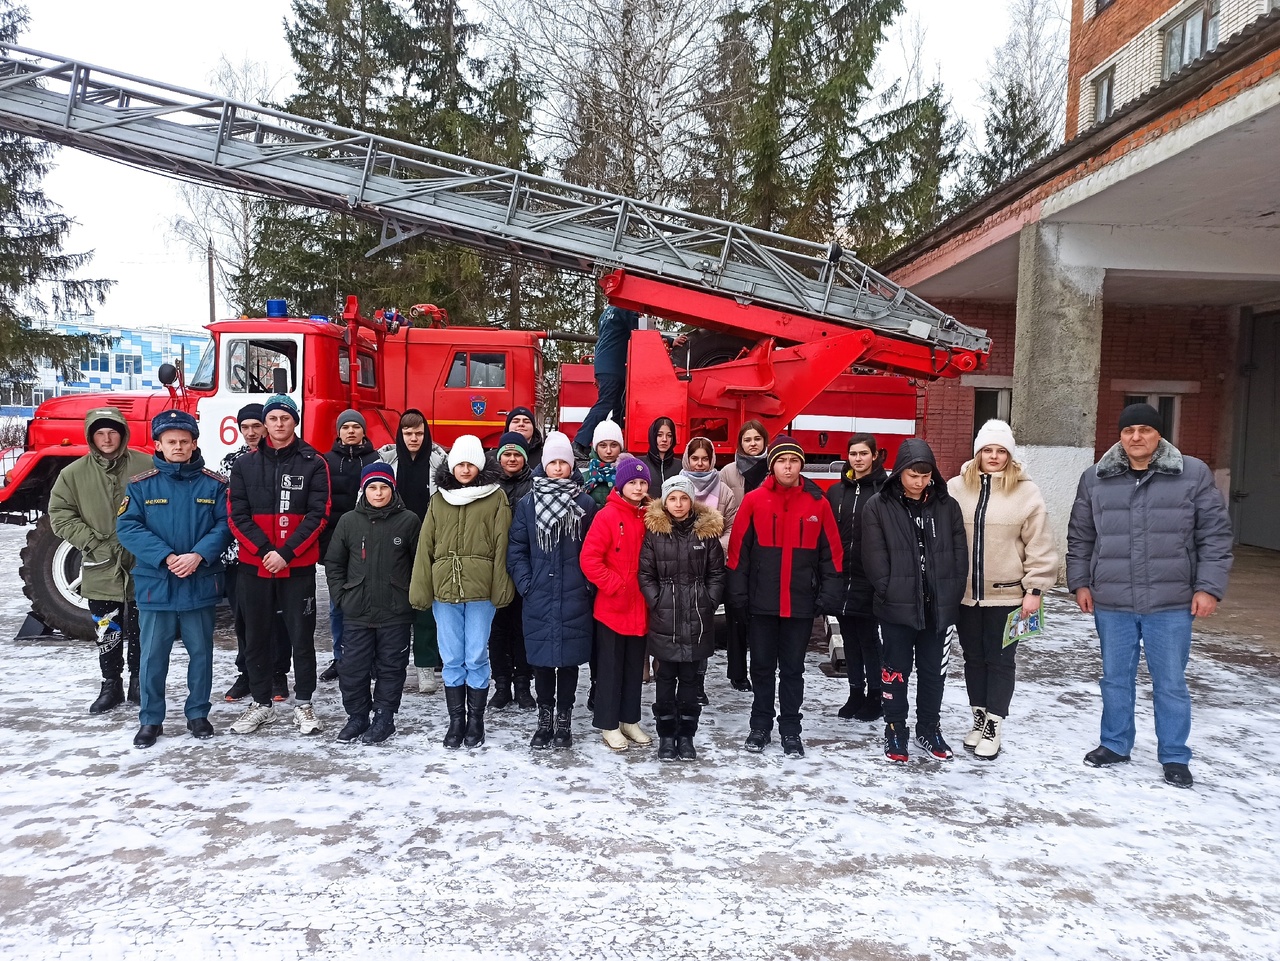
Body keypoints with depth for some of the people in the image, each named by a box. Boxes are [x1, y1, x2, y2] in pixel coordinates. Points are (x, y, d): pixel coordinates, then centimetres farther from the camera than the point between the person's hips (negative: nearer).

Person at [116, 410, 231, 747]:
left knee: (201, 652, 10)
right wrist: (166, 557, -17)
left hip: (201, 584, 1)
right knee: (153, 655, 7)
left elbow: (225, 524, -3)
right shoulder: (141, 485, 0)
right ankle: (150, 719, 20)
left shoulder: (214, 484, 1)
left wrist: (199, 555, -19)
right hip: (155, 584, 0)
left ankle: (198, 713, 25)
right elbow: (128, 528, -6)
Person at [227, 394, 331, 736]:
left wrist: (286, 553, -14)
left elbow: (318, 515, -7)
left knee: (302, 635, 4)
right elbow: (237, 516, 0)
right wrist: (265, 551, -12)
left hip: (299, 566, -2)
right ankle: (261, 702, 24)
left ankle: (303, 702, 16)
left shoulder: (313, 464, -1)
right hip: (254, 566, 2)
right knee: (257, 636, 11)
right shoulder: (245, 465, 6)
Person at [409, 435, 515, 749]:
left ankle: (476, 721, 17)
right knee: (452, 659, 9)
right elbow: (425, 546, 8)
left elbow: (501, 547, -3)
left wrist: (501, 590, -8)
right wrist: (420, 590, 1)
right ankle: (456, 721, 20)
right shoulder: (439, 498, 11)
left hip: (481, 590, -3)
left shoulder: (496, 497, 2)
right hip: (444, 590, 3)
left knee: (477, 658, 4)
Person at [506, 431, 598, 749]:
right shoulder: (528, 503, 4)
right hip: (538, 598, 1)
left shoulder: (586, 504, 2)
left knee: (569, 660, 6)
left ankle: (564, 722, 20)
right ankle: (545, 720, 23)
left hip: (574, 598, -1)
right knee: (542, 660, 7)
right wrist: (525, 584, -5)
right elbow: (515, 548, 4)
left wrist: (589, 584, -3)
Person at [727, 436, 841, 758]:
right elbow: (738, 549, -1)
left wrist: (827, 595, -2)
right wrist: (738, 592, -5)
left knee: (793, 668, 10)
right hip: (762, 601, 0)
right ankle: (760, 725, 24)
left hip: (801, 603, 0)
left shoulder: (818, 503, -1)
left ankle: (790, 730, 21)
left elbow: (831, 553, 3)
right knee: (762, 666, 11)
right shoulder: (754, 500, -3)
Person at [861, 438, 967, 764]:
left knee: (933, 670, 15)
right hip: (896, 606, -3)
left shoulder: (947, 506, 4)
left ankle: (929, 728, 31)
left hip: (937, 606, 3)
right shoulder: (879, 507, -5)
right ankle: (895, 730, 22)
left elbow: (959, 554, 5)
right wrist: (890, 591, -14)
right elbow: (874, 558, -8)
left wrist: (952, 594, -3)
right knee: (896, 670, 8)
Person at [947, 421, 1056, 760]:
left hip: (1006, 594, -2)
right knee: (974, 658, 13)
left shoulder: (1026, 492, -5)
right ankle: (979, 719, 27)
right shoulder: (956, 487, 0)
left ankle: (993, 727, 16)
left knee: (1000, 661, 6)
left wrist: (1035, 589, -7)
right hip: (965, 592, 2)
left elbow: (1039, 546, -5)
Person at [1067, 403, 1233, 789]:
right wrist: (1080, 583, 7)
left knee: (1171, 684, 8)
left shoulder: (1194, 474, -2)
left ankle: (1175, 757, 23)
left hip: (1171, 604, -2)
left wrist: (1208, 587, -6)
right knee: (1116, 679, 14)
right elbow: (1079, 537, 11)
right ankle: (1115, 744, 30)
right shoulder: (1095, 479, 3)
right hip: (1111, 604, 2)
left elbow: (1215, 536, -1)